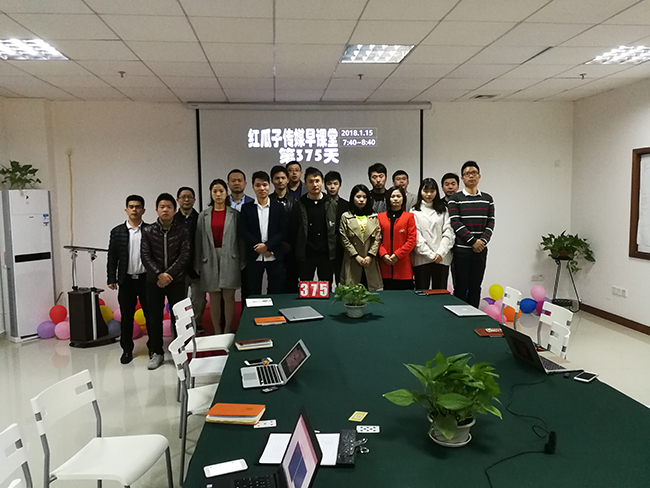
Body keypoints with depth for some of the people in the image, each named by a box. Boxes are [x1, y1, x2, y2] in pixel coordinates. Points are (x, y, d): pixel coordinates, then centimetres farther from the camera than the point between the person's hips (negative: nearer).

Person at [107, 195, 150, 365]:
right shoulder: (117, 231, 4)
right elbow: (112, 257, 5)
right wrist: (111, 279, 0)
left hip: (146, 279, -1)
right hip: (126, 281, 1)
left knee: (151, 314, 6)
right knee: (126, 317, 9)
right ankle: (127, 349, 21)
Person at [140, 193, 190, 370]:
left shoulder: (182, 231, -1)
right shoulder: (148, 231, 2)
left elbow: (184, 256, -8)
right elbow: (145, 256, -4)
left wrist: (168, 274, -16)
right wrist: (159, 274, -17)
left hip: (176, 280, -1)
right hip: (154, 280, 1)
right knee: (154, 317, 5)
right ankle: (156, 352, 17)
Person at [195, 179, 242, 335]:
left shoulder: (234, 214, 3)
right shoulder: (204, 215, 7)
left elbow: (240, 237, 2)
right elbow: (199, 240, 6)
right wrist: (198, 263, 4)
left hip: (230, 258, -1)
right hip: (210, 259, 1)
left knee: (229, 296, 1)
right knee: (214, 297, 6)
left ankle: (227, 331, 12)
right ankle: (217, 331, 16)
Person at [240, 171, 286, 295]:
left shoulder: (279, 208, 6)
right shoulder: (246, 208, 6)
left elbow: (283, 232, -1)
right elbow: (243, 232, -2)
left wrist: (267, 245, -15)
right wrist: (260, 249, -12)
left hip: (275, 257, 0)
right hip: (254, 258, 0)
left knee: (276, 293, 4)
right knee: (254, 294, 6)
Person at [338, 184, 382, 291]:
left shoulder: (374, 217, 11)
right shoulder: (345, 217, 5)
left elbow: (378, 238, 5)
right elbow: (344, 239, 0)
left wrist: (370, 256, -6)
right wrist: (356, 256, -7)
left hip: (370, 261, 2)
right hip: (352, 261, -1)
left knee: (371, 289, 0)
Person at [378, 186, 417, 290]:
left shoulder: (409, 216, 7)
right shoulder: (380, 217, 12)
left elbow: (412, 240, -1)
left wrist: (397, 255, -10)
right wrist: (384, 254, -7)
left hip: (403, 265, -1)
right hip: (385, 265, 2)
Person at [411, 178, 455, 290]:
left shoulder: (443, 210, 13)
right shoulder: (415, 211, 6)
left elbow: (448, 233, 4)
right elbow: (416, 236, -2)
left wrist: (440, 253, -9)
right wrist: (430, 254, -9)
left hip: (442, 259, 2)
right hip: (422, 259, -2)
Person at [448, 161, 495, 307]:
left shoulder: (487, 199, 11)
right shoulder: (455, 199, -1)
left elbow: (490, 223, 6)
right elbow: (455, 223, -10)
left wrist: (483, 241, -10)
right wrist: (472, 241, -15)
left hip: (481, 251, 4)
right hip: (461, 250, -3)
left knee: (475, 287, 10)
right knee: (461, 287, 1)